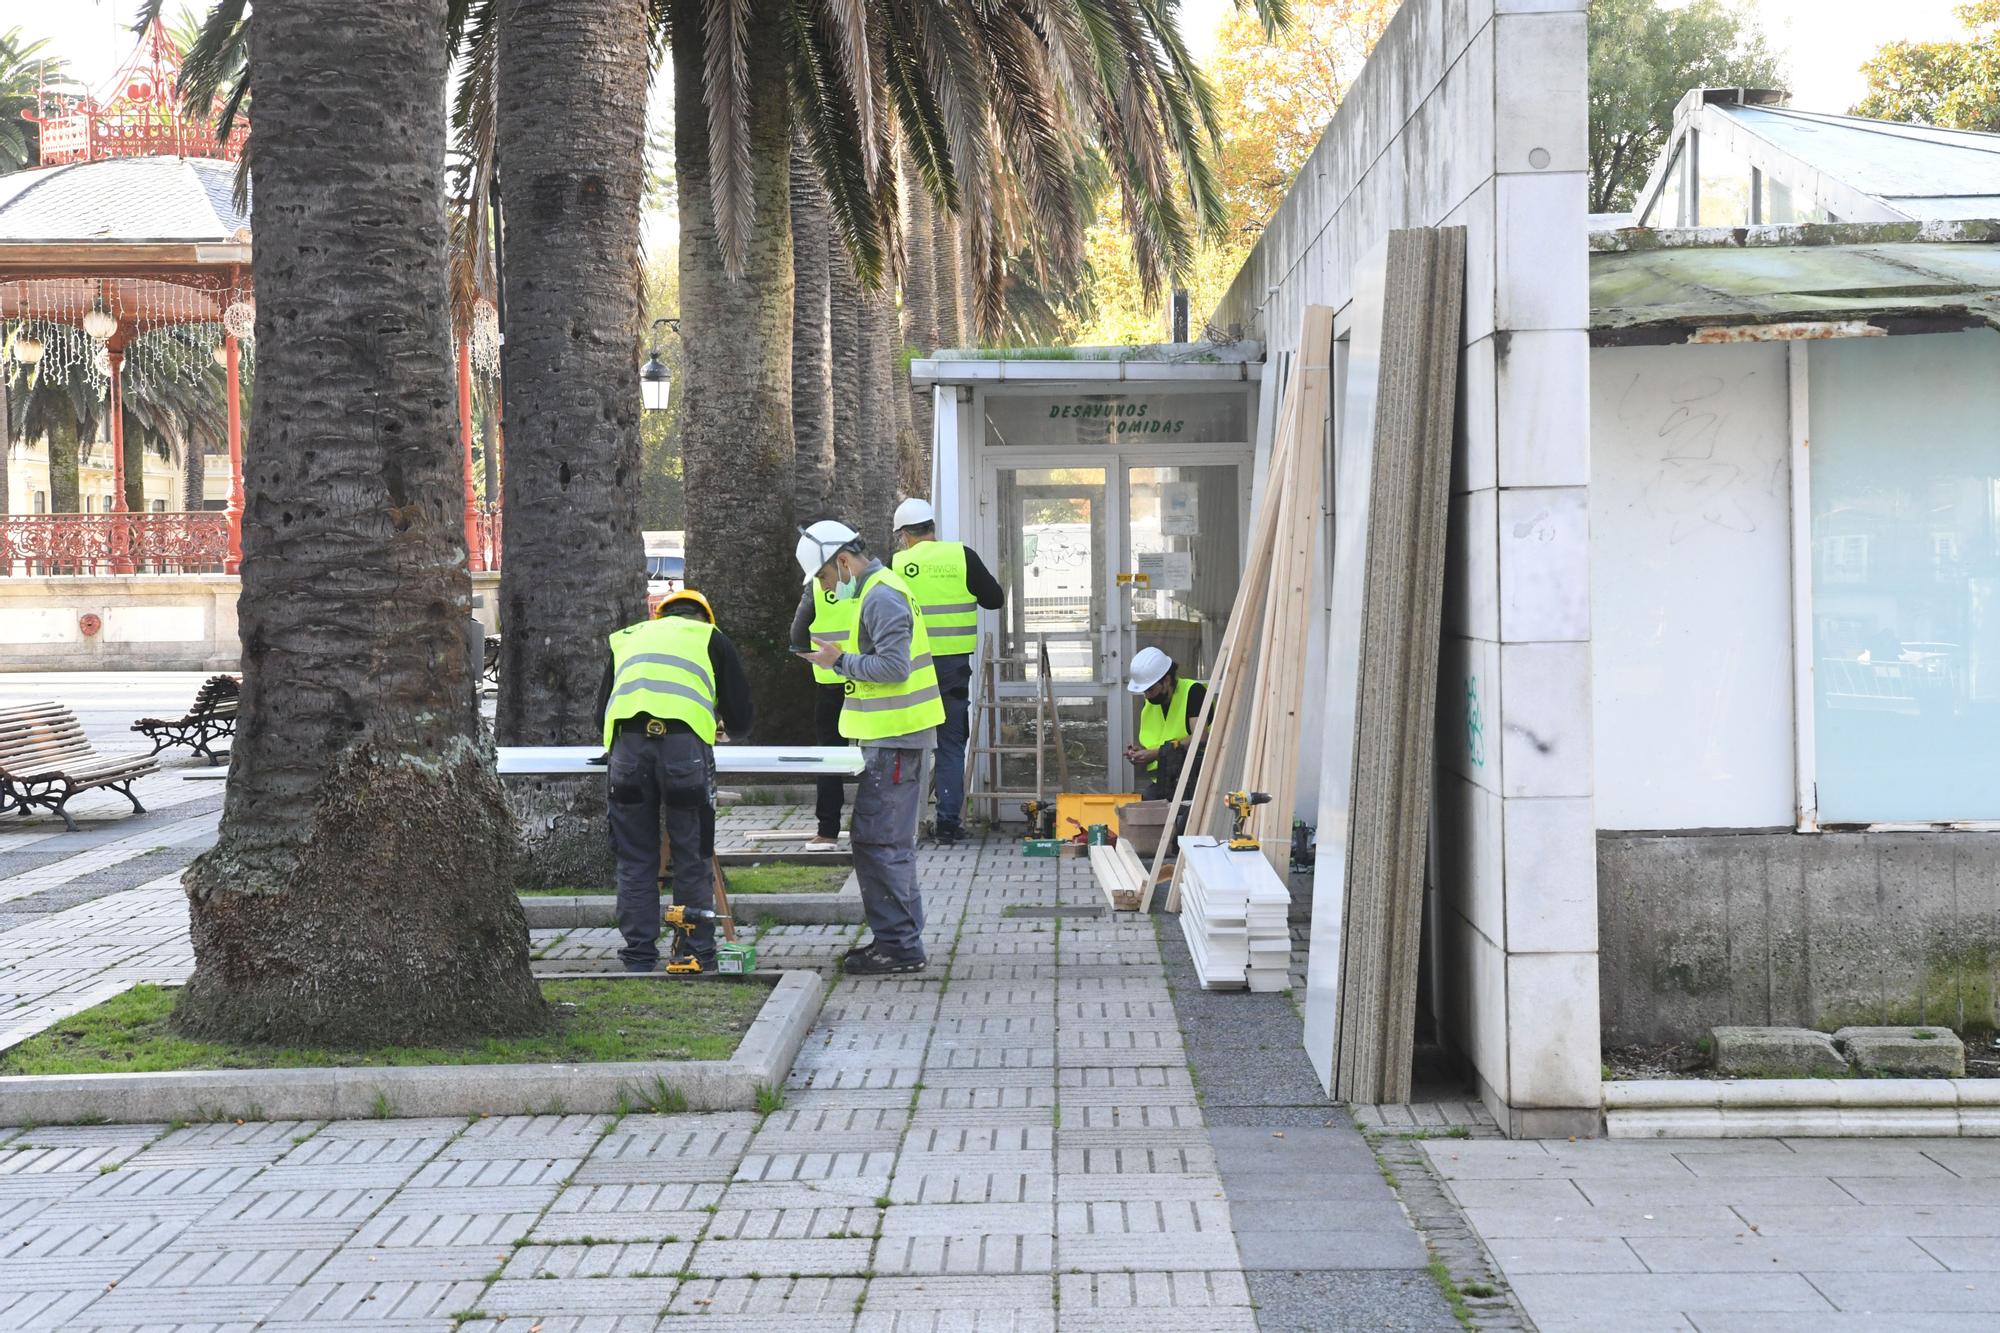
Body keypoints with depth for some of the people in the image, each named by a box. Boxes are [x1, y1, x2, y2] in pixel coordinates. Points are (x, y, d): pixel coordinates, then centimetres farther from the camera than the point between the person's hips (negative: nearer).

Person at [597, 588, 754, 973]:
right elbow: (740, 718, 22)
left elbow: (602, 707, 32)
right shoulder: (711, 639, 23)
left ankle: (639, 959, 12)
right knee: (692, 861, 7)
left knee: (635, 862, 10)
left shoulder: (627, 638, 32)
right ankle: (697, 957, 11)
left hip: (626, 746, 2)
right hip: (685, 744, -2)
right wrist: (732, 730, 44)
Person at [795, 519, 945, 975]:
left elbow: (893, 666, -23)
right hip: (896, 737, 11)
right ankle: (901, 935, 22)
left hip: (894, 741, -11)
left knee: (878, 842, -9)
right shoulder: (879, 591, 18)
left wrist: (842, 661, -14)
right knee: (891, 840, 15)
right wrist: (843, 660, 13)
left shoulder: (882, 597, -16)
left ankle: (899, 945, -6)